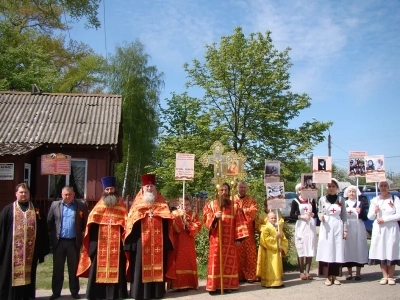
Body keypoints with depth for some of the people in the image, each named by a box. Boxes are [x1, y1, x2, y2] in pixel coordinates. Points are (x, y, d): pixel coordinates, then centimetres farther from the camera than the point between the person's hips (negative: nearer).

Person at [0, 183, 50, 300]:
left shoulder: (36, 211, 7)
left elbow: (43, 231, 6)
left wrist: (43, 248, 3)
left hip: (30, 250, 2)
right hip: (12, 250, -2)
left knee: (28, 273, 10)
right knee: (12, 274, 4)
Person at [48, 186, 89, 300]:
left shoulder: (81, 206, -1)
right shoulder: (55, 205, 3)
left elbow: (86, 223, 4)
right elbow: (49, 221, 8)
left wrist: (82, 235, 1)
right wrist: (53, 235, 5)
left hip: (74, 241, -1)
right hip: (59, 241, 1)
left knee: (74, 268, 8)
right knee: (57, 268, 8)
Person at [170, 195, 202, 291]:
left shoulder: (193, 214, 9)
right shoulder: (175, 213, 6)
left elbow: (198, 226, -2)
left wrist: (188, 224, -14)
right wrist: (179, 216, -18)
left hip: (188, 242, 1)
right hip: (177, 242, -1)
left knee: (189, 261, 3)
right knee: (178, 262, -4)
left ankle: (189, 283, 9)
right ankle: (177, 284, -1)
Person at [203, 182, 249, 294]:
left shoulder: (235, 206, 8)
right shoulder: (211, 204, 7)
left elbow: (239, 222, 2)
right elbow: (205, 219, 0)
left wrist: (239, 237, -6)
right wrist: (214, 217, -20)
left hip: (230, 239, 1)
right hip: (216, 239, -1)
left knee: (230, 262, 2)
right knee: (215, 262, -3)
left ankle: (228, 285, 9)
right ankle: (214, 286, 0)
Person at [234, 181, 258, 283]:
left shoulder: (251, 200, 9)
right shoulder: (232, 200, 11)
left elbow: (253, 211, -8)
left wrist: (241, 210, -12)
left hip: (248, 230, -1)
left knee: (249, 252, -1)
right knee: (238, 253, 1)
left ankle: (251, 275, 3)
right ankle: (239, 275, 8)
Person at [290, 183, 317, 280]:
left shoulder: (311, 200, 8)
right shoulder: (295, 201, 1)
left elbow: (316, 213, 12)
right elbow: (292, 215, -4)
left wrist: (312, 214, -8)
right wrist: (302, 216, -15)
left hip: (311, 227, 3)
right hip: (300, 227, -2)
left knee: (310, 250, 2)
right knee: (301, 250, -1)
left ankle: (307, 271, 9)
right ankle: (301, 272, 5)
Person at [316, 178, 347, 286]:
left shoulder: (341, 200, 6)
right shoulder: (322, 199, 5)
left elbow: (344, 216, 7)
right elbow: (319, 212, 10)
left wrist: (345, 229, 2)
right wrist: (320, 216, -13)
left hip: (338, 227, 1)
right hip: (326, 227, -1)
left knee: (337, 251, 0)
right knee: (326, 251, -4)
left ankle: (334, 276, 8)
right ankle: (327, 277, 1)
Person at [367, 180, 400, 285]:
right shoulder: (375, 200, 10)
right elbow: (370, 217, 10)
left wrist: (384, 219, -12)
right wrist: (374, 212, -10)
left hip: (391, 229, -2)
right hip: (378, 229, 2)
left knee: (391, 251, -3)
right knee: (381, 252, 0)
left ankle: (390, 277, 5)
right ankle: (384, 276, 6)